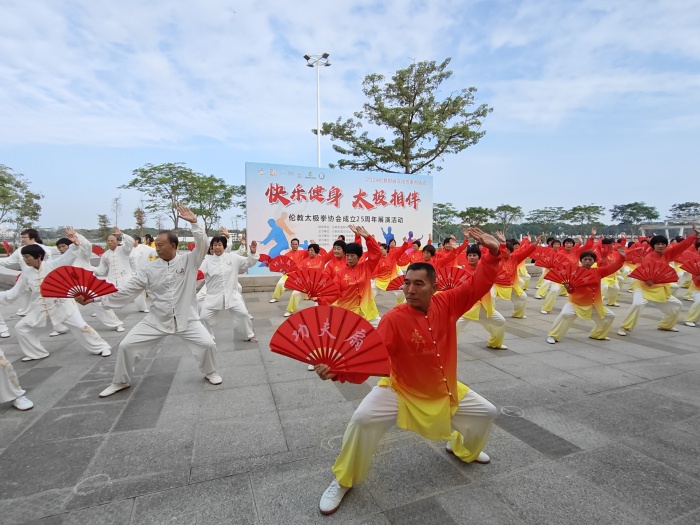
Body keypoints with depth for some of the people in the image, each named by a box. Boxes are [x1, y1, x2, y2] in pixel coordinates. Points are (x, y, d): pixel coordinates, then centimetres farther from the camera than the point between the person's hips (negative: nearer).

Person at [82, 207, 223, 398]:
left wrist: (194, 223, -32)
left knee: (207, 343, -13)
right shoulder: (150, 270, -3)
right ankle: (120, 382, 30)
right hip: (157, 320, 3)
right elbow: (126, 291, -2)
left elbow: (203, 245, -23)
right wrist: (95, 298, -9)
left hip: (186, 319, -2)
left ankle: (210, 372, 19)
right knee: (127, 345, 3)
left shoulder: (189, 260, -8)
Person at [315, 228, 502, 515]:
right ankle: (343, 481, 4)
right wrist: (339, 370, -53)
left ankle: (463, 449, 52)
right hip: (401, 391, -5)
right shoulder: (393, 319, -28)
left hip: (446, 390, 5)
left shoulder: (447, 304, -14)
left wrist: (492, 253, -21)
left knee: (486, 412, 17)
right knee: (363, 419, -25)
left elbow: (477, 285, -8)